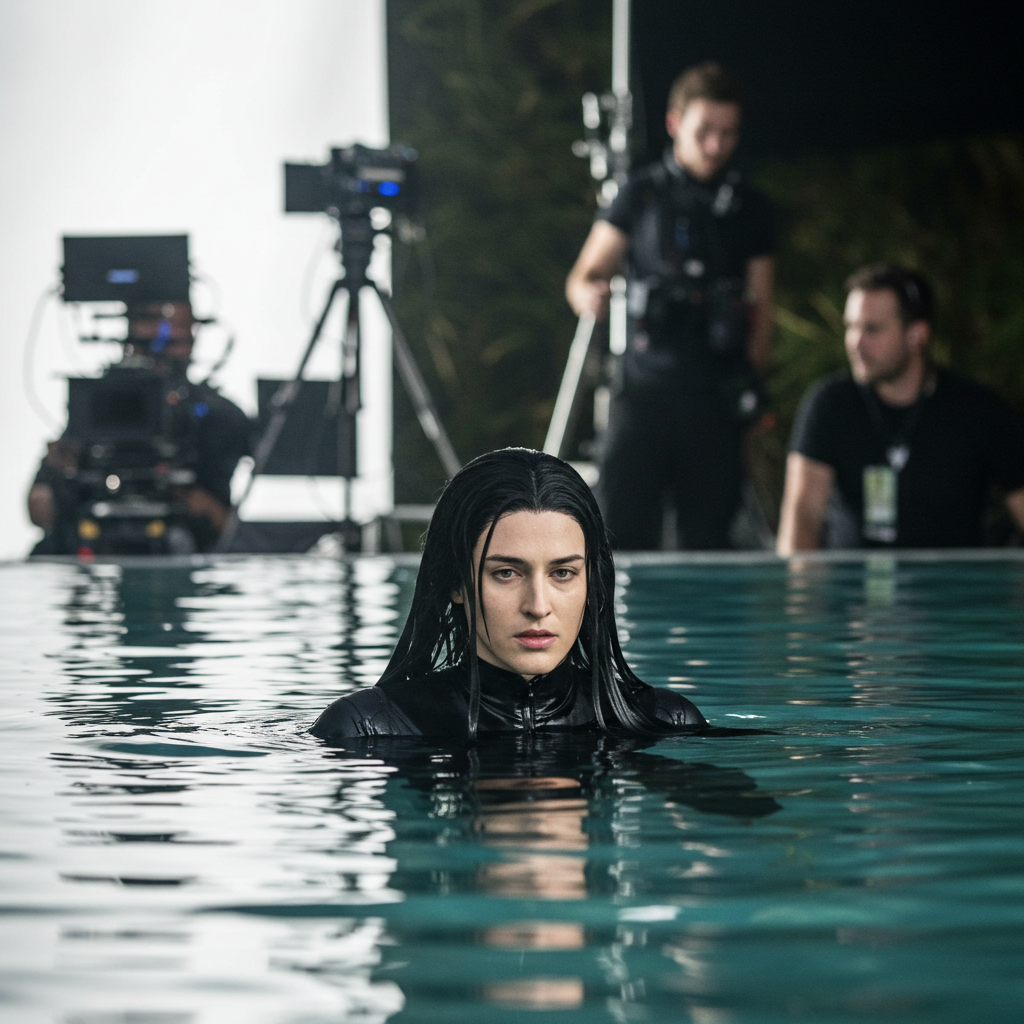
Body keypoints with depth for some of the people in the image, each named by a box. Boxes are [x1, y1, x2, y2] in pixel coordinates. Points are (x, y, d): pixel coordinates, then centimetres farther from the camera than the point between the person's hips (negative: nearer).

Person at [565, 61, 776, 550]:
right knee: (620, 533, -10)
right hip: (645, 388, -2)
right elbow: (583, 276, 9)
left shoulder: (750, 208, 13)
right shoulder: (641, 194, 8)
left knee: (707, 541, 0)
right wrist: (588, 295, -15)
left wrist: (749, 381, 2)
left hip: (717, 400, 2)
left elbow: (761, 309, 16)